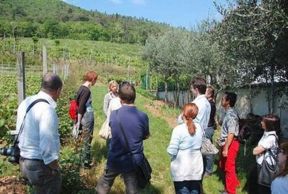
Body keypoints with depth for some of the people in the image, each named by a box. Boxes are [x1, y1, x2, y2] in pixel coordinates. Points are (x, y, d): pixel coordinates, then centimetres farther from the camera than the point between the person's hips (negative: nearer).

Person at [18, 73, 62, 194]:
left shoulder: (26, 102, 2)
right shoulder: (47, 109, -25)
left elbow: (20, 132, 12)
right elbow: (48, 147, -26)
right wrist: (56, 169, -13)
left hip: (24, 160, 8)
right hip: (41, 165, -8)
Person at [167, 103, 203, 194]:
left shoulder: (178, 129, -19)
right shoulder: (199, 127, -2)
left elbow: (172, 151, -18)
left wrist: (169, 148, 1)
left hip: (182, 170, -4)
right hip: (196, 169, 5)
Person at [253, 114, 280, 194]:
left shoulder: (270, 138, -27)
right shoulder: (267, 133, 1)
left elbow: (255, 151, -24)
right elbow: (259, 148, 12)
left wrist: (257, 148, -7)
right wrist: (259, 147, -5)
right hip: (261, 164, 8)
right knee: (261, 185, 23)